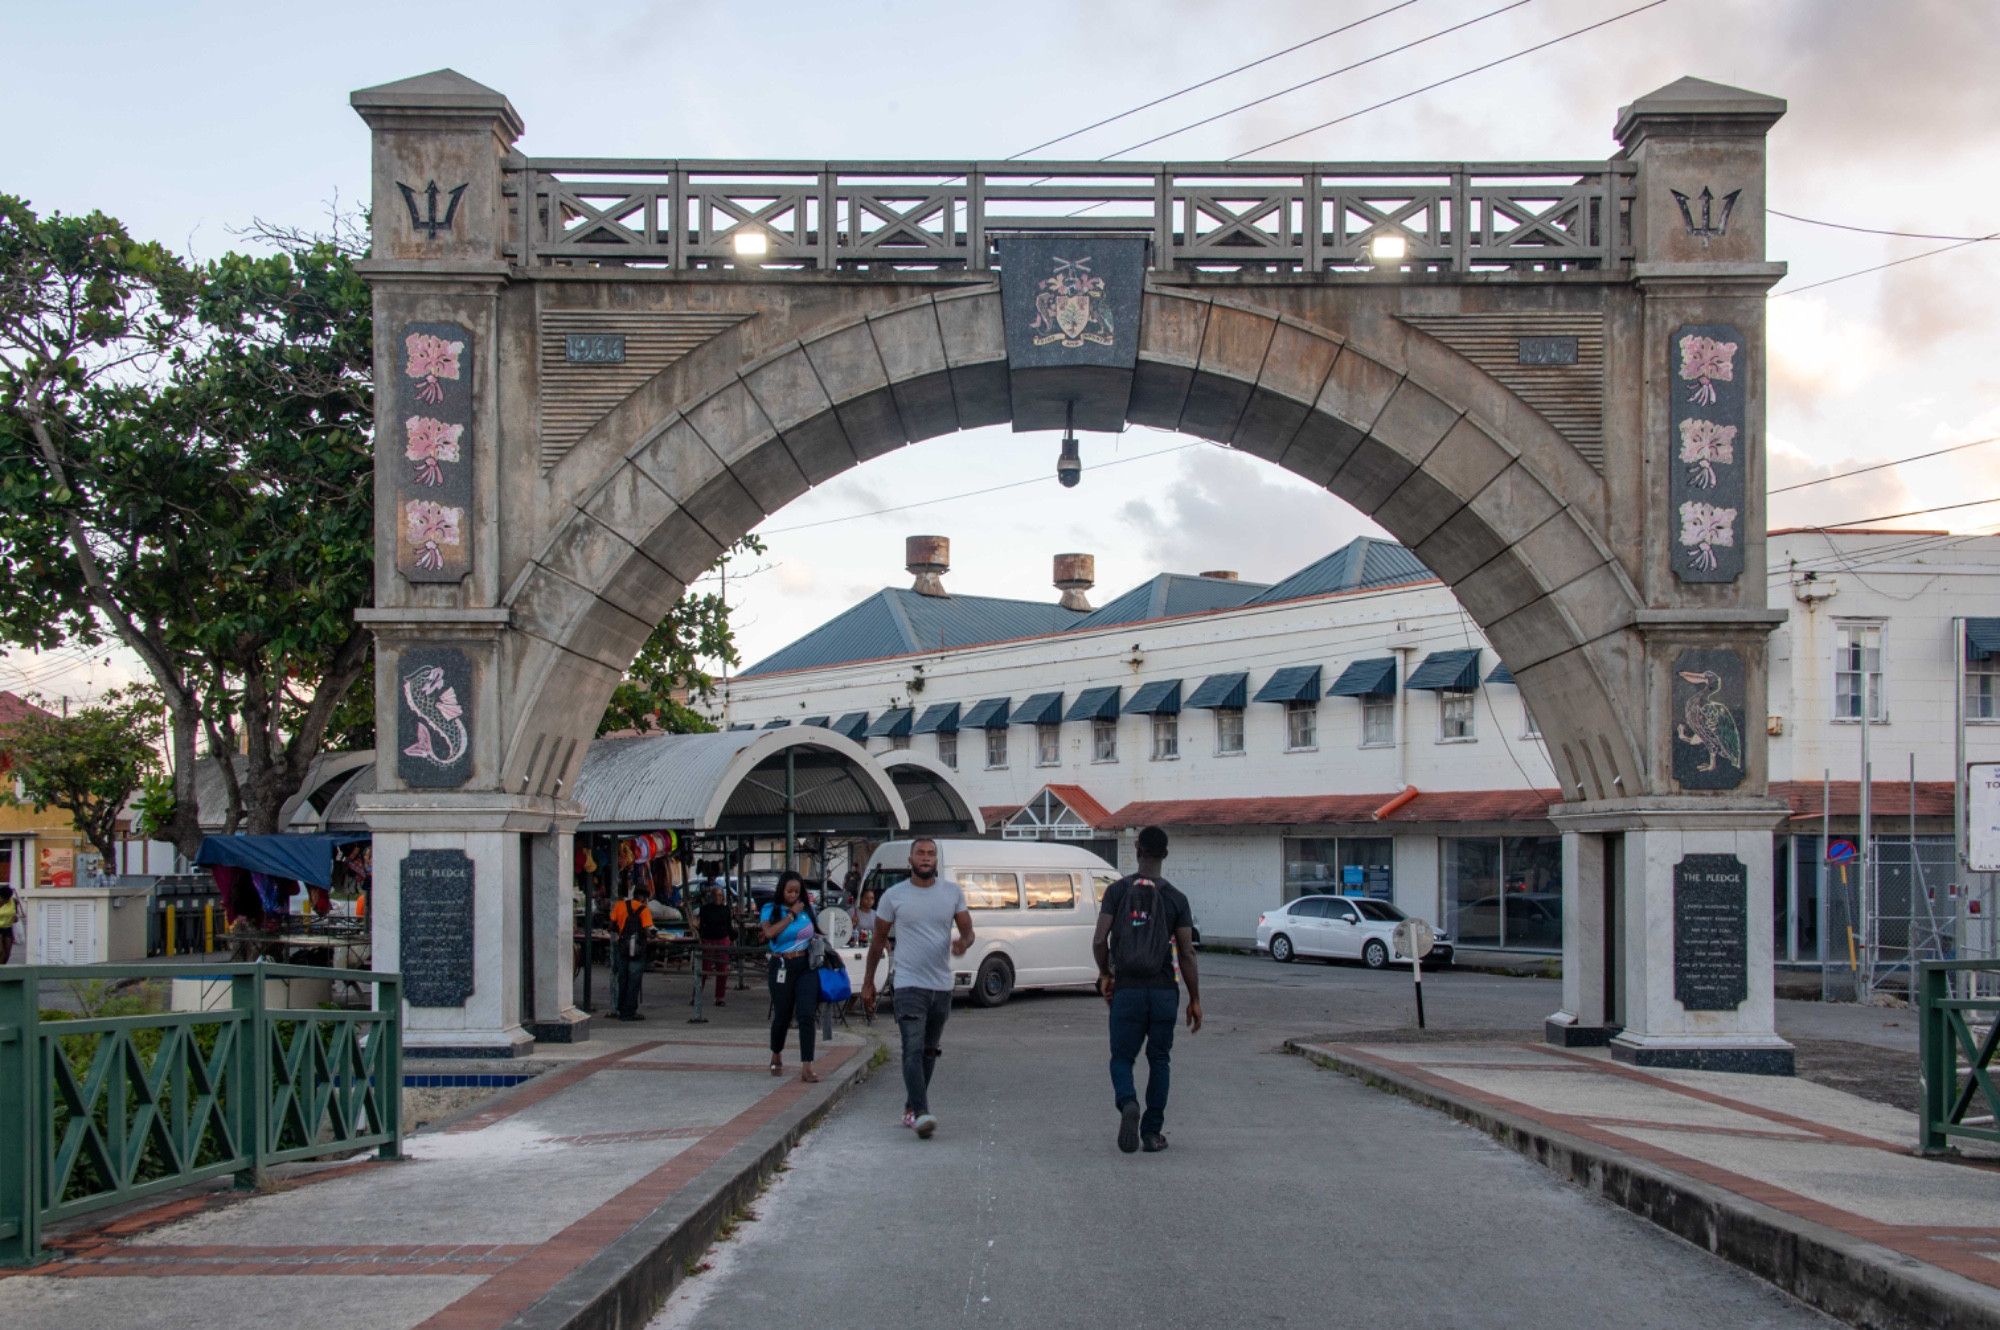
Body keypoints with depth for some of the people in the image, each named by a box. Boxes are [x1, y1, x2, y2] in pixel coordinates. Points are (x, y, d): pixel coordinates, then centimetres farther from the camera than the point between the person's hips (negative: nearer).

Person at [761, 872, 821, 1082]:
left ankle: (807, 1068, -13)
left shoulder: (808, 908, 7)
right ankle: (776, 1056, 37)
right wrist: (791, 914, -12)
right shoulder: (771, 909, 0)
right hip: (782, 967, -1)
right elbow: (769, 932, -19)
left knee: (806, 1016, -10)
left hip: (806, 966, 1)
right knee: (782, 1016, 8)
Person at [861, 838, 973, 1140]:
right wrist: (868, 982, 8)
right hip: (909, 985, -4)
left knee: (929, 1051, 12)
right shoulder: (894, 896, 0)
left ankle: (911, 1108, 25)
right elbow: (878, 939, 8)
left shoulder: (952, 892, 5)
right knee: (913, 1049, -16)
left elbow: (967, 929, 6)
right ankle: (921, 1113, -25)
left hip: (942, 986, 4)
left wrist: (963, 943, -20)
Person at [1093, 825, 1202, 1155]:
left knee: (1122, 1056, 9)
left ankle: (1127, 1103, -21)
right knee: (1159, 1060, 12)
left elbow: (1099, 940, -8)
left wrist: (1105, 974, 10)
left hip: (1126, 990, -1)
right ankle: (1152, 1132, 11)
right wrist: (1195, 999, 5)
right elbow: (1187, 954, -2)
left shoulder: (1118, 890, -2)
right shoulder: (1176, 899, 0)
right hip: (1164, 992, 1)